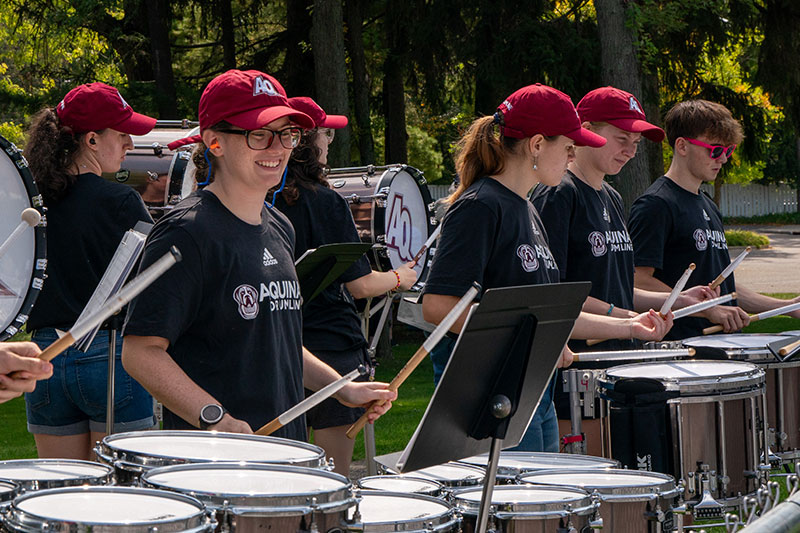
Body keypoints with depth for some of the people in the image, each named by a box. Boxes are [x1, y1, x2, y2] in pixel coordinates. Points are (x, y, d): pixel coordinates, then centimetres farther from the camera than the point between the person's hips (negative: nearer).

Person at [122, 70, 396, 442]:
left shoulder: (278, 229, 14)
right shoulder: (187, 233, -12)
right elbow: (140, 352, -17)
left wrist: (343, 388, 14)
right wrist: (215, 418, -25)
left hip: (285, 446, 8)